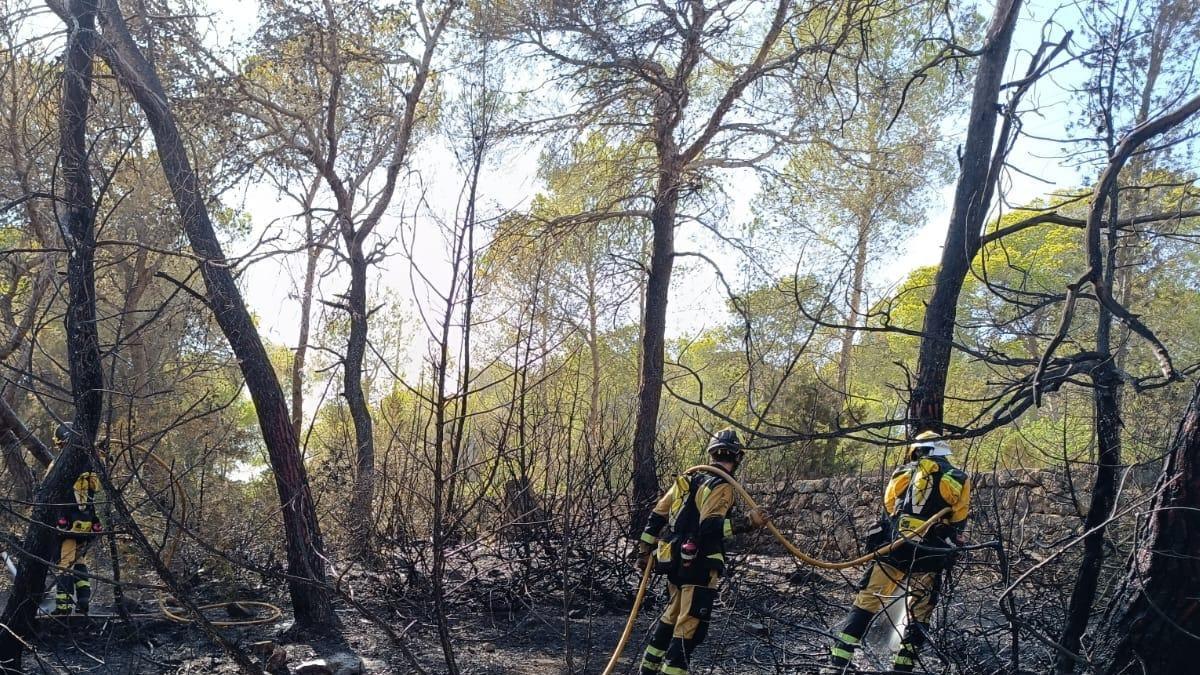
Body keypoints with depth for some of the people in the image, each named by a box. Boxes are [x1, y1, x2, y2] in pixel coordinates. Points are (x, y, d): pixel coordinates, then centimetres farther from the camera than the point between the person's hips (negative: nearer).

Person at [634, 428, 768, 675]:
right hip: (698, 567, -9)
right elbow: (710, 525, -28)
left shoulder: (687, 479, 11)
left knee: (673, 615, 25)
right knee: (690, 625, -5)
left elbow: (657, 516, 13)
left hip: (675, 562, 9)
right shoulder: (721, 486, -13)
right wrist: (746, 523, -31)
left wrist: (645, 550, 19)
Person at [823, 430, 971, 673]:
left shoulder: (906, 472, 9)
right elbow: (958, 522, 11)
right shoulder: (960, 480, 10)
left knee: (866, 604, 6)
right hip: (929, 558, 0)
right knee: (919, 616, 14)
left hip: (895, 549, 0)